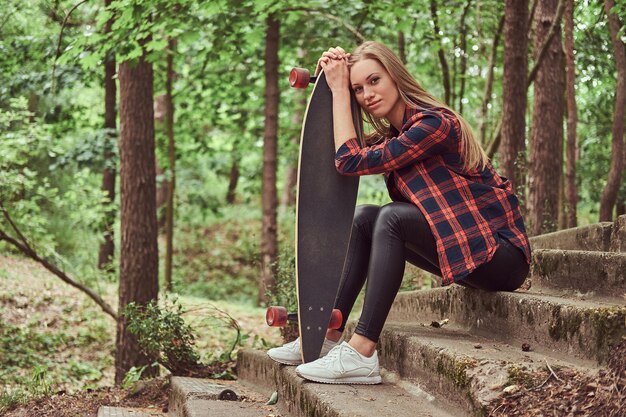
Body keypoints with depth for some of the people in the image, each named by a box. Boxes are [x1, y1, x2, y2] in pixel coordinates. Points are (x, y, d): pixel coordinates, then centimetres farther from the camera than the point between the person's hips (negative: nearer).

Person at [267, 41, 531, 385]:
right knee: (364, 218, -1)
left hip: (502, 254, -9)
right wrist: (335, 83, 1)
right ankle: (327, 337, -4)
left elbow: (350, 161, -21)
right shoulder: (393, 135, 11)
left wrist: (338, 90, -13)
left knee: (392, 218, -24)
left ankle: (361, 354, -30)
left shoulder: (434, 124, -17)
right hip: (461, 252, 9)